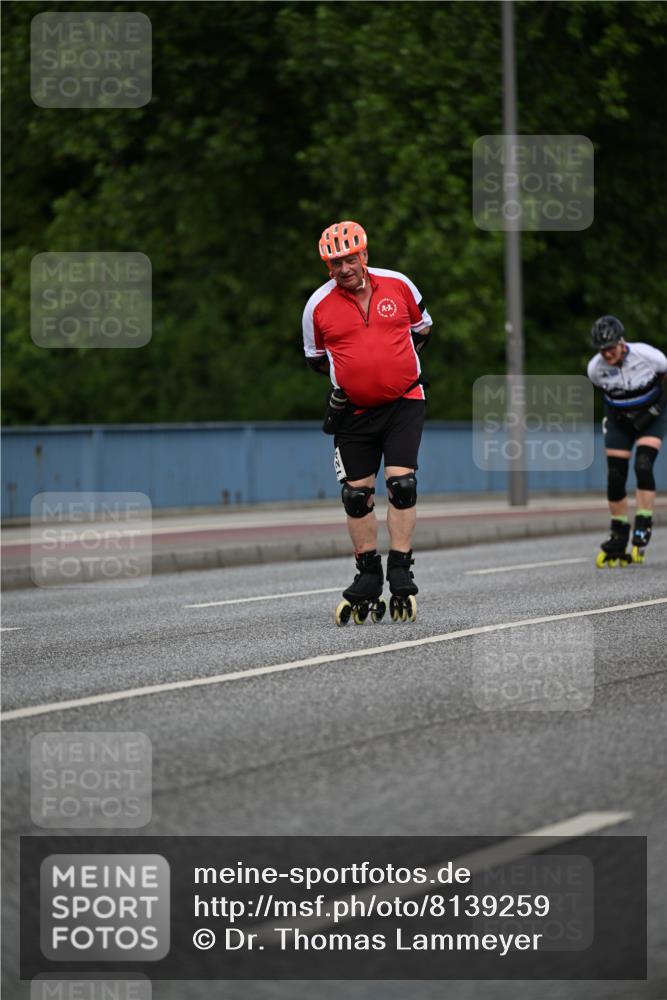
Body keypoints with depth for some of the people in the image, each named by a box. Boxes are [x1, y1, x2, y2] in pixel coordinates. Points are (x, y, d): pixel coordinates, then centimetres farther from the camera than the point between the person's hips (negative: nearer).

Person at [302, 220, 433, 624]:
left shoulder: (398, 285, -3)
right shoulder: (319, 305, -3)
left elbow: (422, 328, 15)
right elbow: (316, 357, 14)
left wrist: (401, 363, 2)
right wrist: (344, 377, -1)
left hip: (404, 402, -1)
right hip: (354, 412, 1)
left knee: (402, 483, -13)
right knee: (357, 495, 3)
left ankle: (401, 575, -6)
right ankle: (369, 579, 17)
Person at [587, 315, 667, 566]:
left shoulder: (646, 355, -27)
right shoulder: (595, 368, -19)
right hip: (619, 420, 2)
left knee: (643, 467, -22)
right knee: (615, 477, -4)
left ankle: (642, 529, -15)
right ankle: (618, 540, 8)